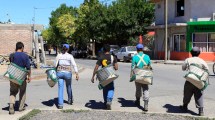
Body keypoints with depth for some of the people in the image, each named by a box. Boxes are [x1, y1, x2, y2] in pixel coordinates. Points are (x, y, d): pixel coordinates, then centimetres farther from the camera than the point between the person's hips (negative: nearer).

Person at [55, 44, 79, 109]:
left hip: (60, 72, 1)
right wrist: (77, 74, -14)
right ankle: (70, 100, 39)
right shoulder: (70, 56, -1)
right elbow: (74, 65, -11)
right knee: (68, 86, 22)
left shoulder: (59, 55, 3)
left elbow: (56, 65, 2)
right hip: (67, 73, 0)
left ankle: (60, 104, -6)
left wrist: (55, 72, 16)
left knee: (60, 88, 1)